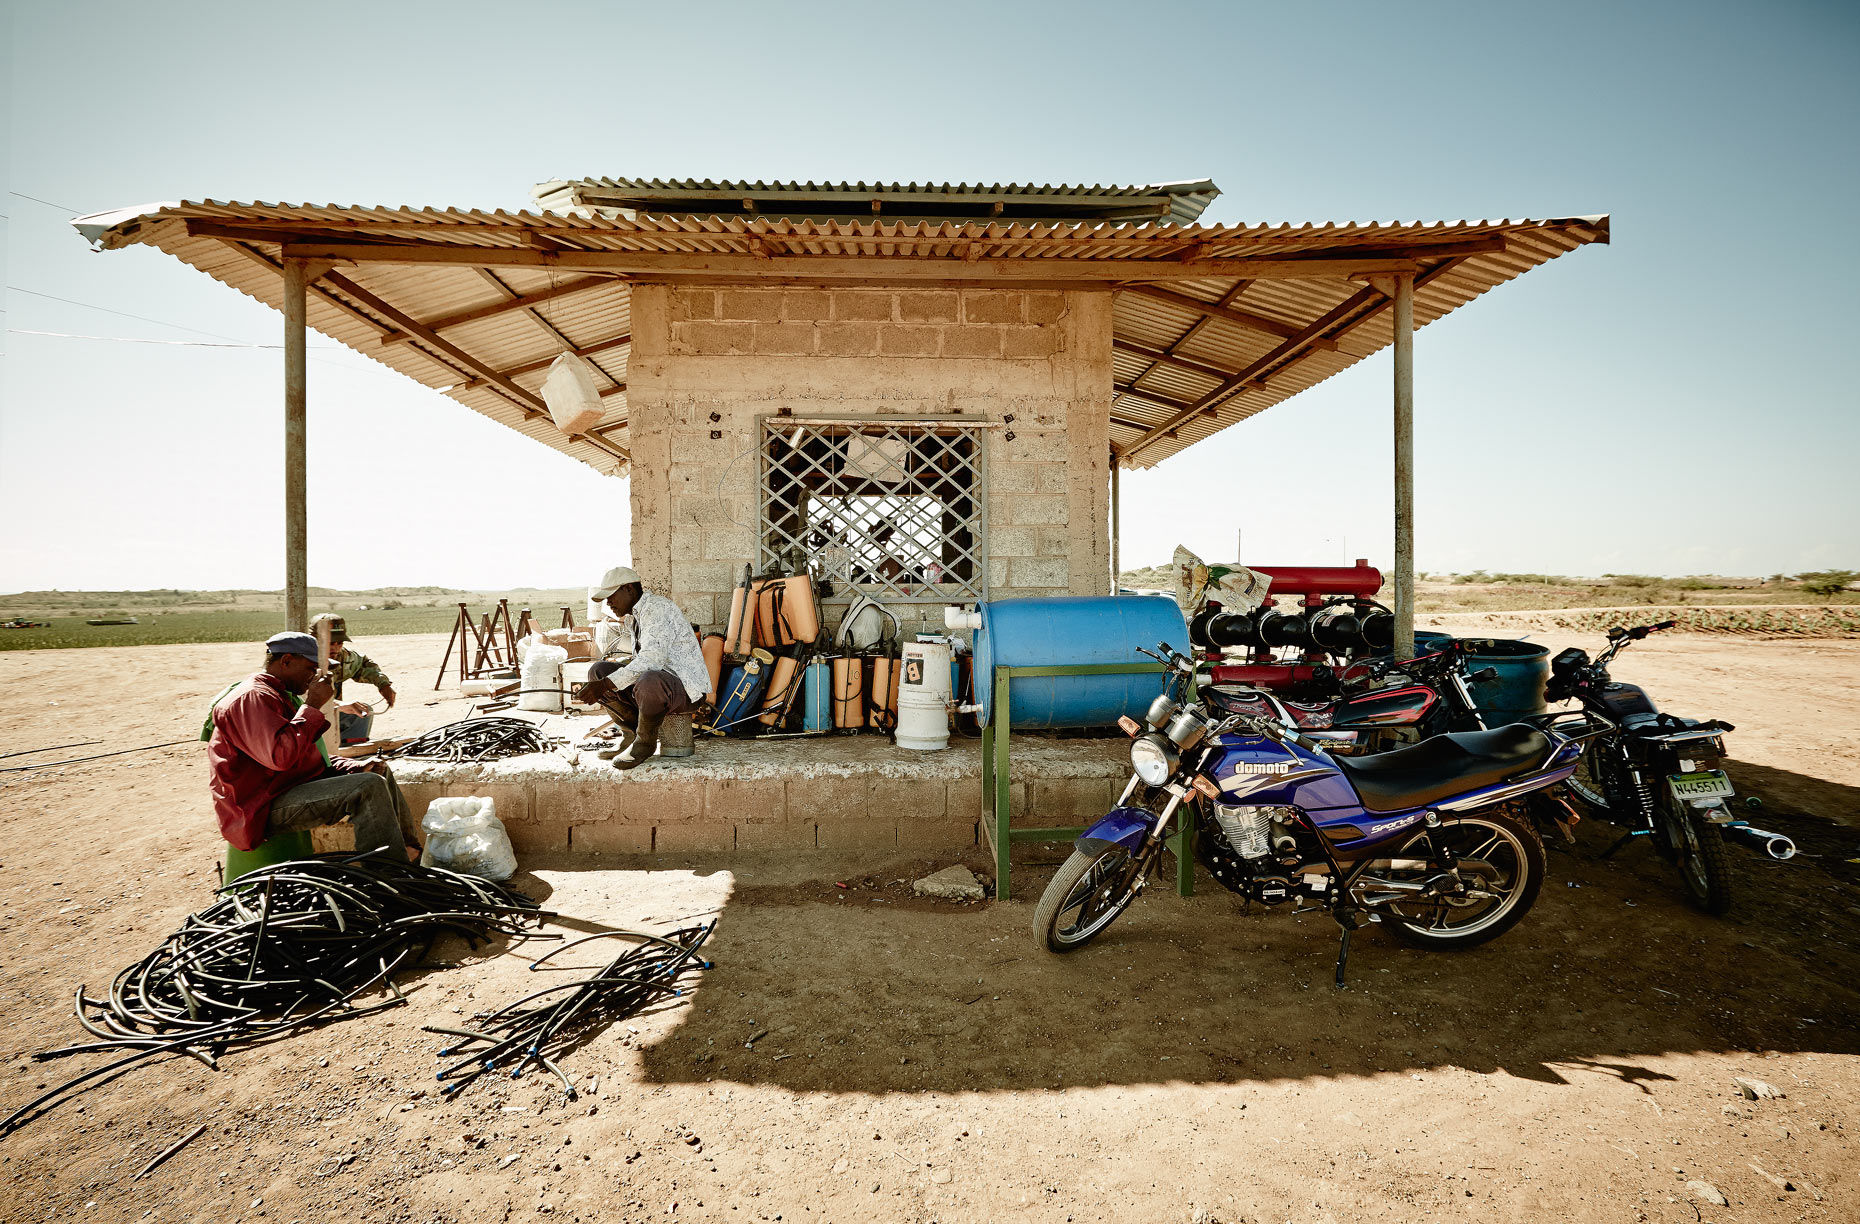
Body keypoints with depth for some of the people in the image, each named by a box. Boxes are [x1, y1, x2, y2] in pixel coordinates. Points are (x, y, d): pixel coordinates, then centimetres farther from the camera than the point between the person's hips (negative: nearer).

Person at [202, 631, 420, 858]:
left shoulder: (278, 695, 20)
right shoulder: (252, 697, -15)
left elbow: (308, 758, 22)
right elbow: (280, 756, -31)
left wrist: (359, 767, 5)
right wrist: (312, 705, -23)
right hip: (265, 810, -11)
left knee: (379, 771, 13)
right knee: (369, 786, -27)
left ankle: (411, 850, 12)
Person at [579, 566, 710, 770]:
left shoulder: (657, 608, -17)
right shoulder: (630, 617, 14)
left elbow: (652, 659, -31)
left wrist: (605, 685, -33)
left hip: (686, 686, -9)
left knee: (649, 681, -41)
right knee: (598, 671, -2)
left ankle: (646, 741, -12)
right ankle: (634, 733, 4)